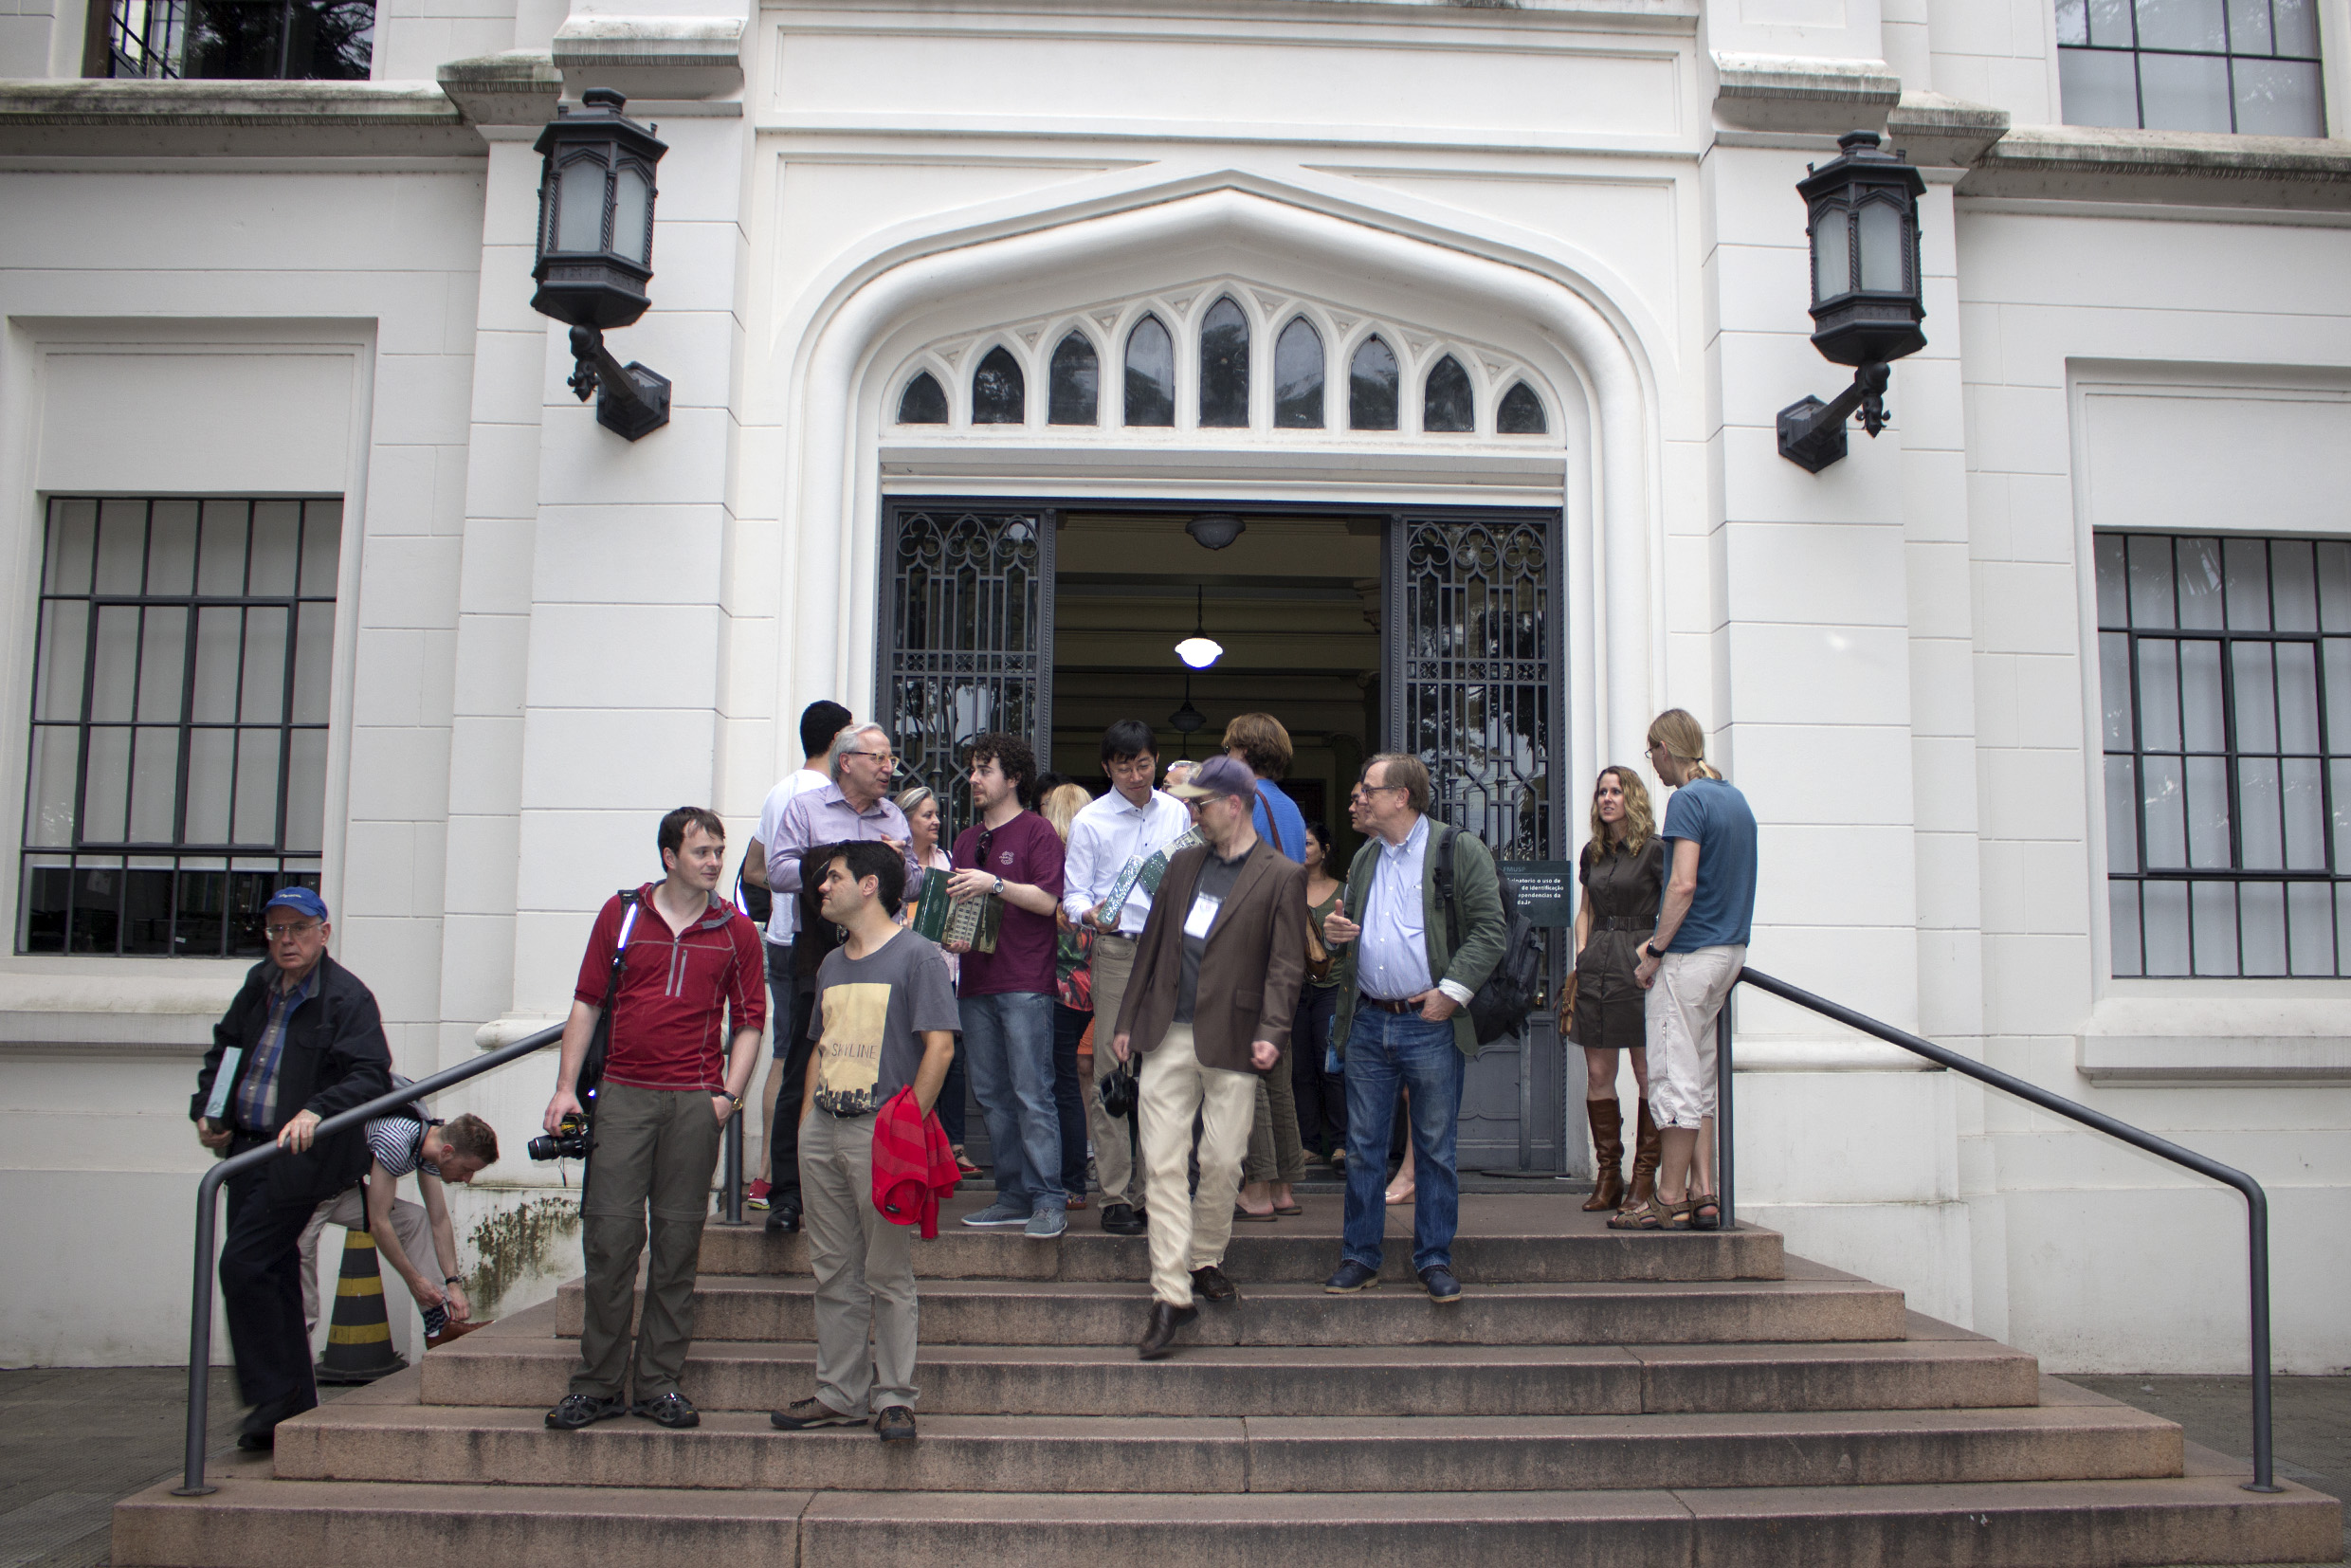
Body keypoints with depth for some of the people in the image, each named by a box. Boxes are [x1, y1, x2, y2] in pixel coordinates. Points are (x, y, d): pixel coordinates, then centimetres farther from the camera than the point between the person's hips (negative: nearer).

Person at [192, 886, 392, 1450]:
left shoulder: (348, 998, -11)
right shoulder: (259, 984, 12)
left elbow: (371, 1075, -19)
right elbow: (224, 1047, 26)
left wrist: (316, 1112, -33)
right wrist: (206, 1109, 12)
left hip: (300, 1157, -8)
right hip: (247, 1148, 8)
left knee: (243, 1264, -14)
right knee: (273, 1276, 11)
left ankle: (274, 1401, -3)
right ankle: (295, 1407, 21)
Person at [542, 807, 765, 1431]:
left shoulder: (735, 930, 9)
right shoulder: (621, 913, 8)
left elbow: (749, 1021, 11)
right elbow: (587, 1003, 9)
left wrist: (729, 1094, -1)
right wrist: (566, 1087, 2)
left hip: (696, 1100, 1)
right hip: (623, 1094, 0)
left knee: (678, 1242, 3)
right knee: (609, 1236, -3)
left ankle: (660, 1384, 11)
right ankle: (598, 1386, 7)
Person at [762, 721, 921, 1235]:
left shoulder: (894, 817, 17)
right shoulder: (805, 808, 5)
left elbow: (914, 882, 18)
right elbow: (778, 872, -7)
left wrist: (899, 861, -3)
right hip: (819, 956, -4)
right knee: (803, 1077, -3)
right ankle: (786, 1194, 1)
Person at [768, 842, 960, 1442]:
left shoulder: (916, 955, -4)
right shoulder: (831, 965, 19)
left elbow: (939, 1046, -10)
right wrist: (805, 1123, 12)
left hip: (879, 1129, -7)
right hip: (823, 1128, 7)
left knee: (888, 1273, -2)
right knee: (833, 1271, 10)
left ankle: (893, 1397, 5)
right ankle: (839, 1394, 18)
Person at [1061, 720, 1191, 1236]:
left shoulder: (1177, 813, 12)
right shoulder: (1089, 821, 3)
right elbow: (1073, 894, 1)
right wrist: (1091, 914, -19)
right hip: (1117, 948, -3)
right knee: (1113, 1072, -5)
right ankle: (1115, 1196, 0)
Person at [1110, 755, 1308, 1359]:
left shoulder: (1281, 877, -1)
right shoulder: (1183, 865, 14)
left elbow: (1285, 965, -5)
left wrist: (1271, 1032, -17)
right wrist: (1127, 1019, 14)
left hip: (1231, 1038, -3)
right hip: (1167, 1036, 4)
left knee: (1223, 1161, 3)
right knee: (1162, 1162, -2)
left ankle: (1205, 1262, 28)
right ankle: (1170, 1296, 1)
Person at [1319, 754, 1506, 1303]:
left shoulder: (1460, 852, -4)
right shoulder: (1364, 858, 15)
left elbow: (1488, 931, -9)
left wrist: (1453, 990, -17)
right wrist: (1333, 929, 5)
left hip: (1430, 1025, -5)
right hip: (1368, 1023, 5)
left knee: (1435, 1149, 5)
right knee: (1363, 1146, 8)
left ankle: (1434, 1258, 16)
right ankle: (1362, 1258, 17)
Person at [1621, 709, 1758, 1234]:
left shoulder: (1688, 799, -13)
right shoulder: (1736, 799, 14)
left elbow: (1683, 885, -22)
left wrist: (1655, 951, -14)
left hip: (1691, 954, -9)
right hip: (1730, 950, 9)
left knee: (1674, 1078, -4)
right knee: (1699, 1079, 14)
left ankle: (1670, 1203, 1)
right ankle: (1702, 1196, 14)